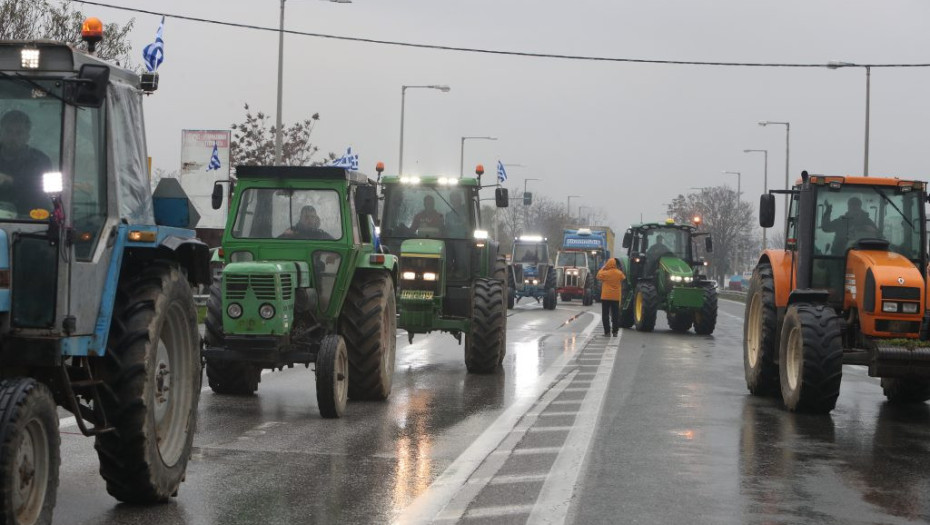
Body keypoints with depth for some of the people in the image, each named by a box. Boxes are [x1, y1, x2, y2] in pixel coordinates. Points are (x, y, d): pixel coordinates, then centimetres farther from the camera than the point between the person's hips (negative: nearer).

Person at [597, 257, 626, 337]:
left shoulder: (605, 273, -12)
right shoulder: (619, 273, -5)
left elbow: (599, 276, 7)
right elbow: (623, 278, 16)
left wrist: (603, 268, 13)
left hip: (606, 297, -2)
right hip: (616, 297, 2)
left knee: (605, 315, 3)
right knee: (615, 315, 9)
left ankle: (607, 332, -3)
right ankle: (615, 332, 8)